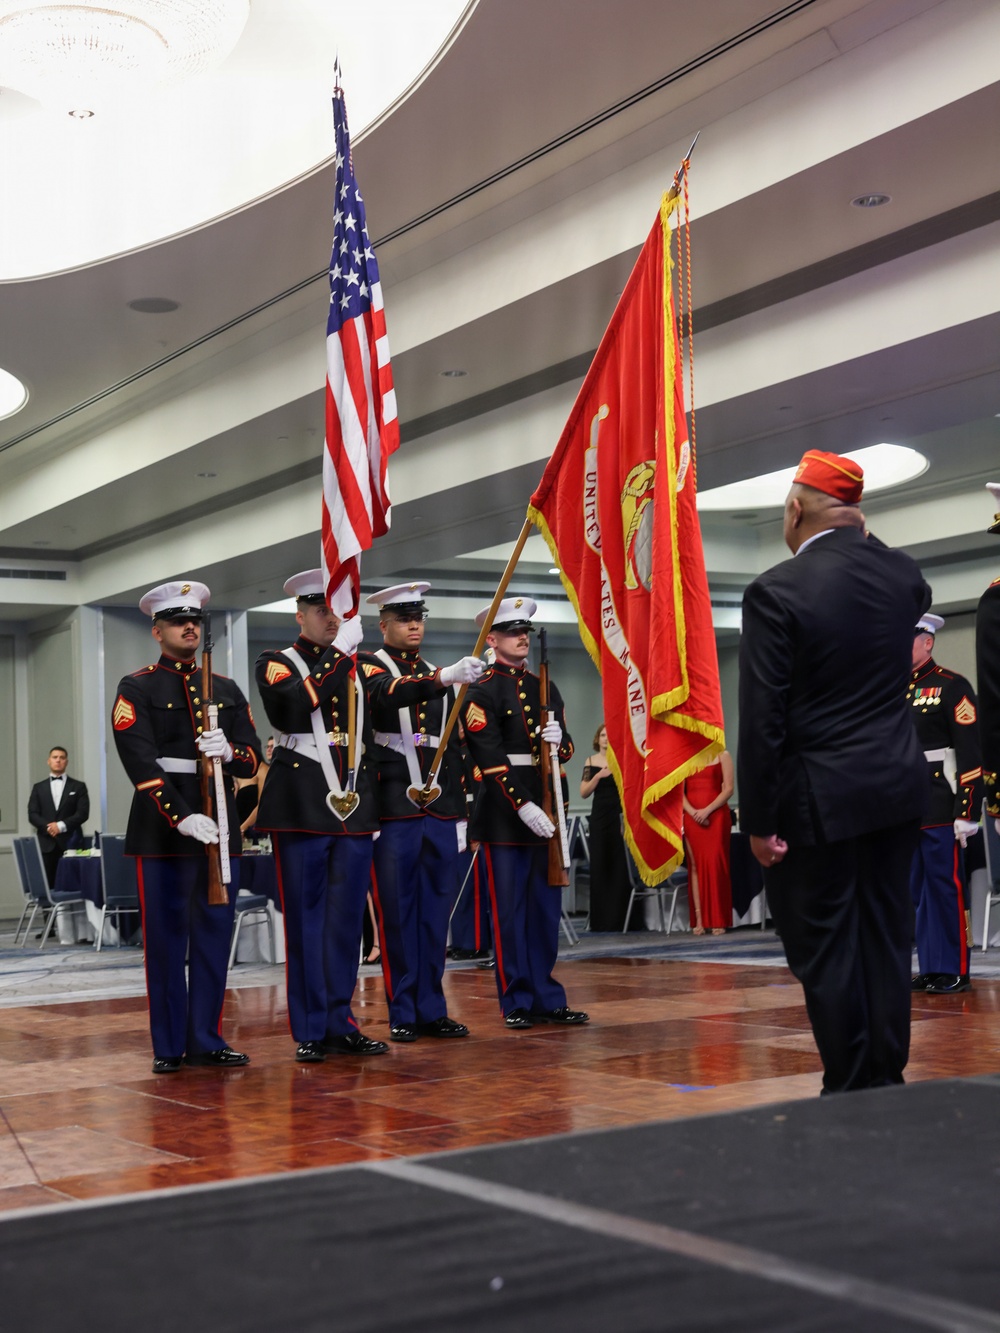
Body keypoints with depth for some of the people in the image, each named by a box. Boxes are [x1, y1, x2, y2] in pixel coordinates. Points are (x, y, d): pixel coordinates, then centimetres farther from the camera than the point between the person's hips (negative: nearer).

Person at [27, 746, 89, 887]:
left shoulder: (78, 786, 10)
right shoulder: (39, 787, 15)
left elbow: (83, 813, -1)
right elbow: (32, 814, 6)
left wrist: (61, 825, -13)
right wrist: (48, 827, -13)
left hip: (70, 842, -2)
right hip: (46, 843, 2)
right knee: (47, 885, -3)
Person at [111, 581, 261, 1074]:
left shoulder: (226, 689, 15)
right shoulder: (136, 689, 1)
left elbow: (252, 759, 10)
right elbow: (141, 764, -11)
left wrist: (229, 752, -15)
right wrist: (182, 817, -22)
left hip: (219, 824, 4)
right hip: (162, 826, -4)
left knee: (215, 933, 6)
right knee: (165, 937, 0)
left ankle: (206, 1039, 15)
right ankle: (169, 1046, 8)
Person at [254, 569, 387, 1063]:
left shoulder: (356, 668, 18)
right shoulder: (276, 664, 3)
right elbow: (292, 705, -19)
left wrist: (375, 807, 16)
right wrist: (338, 653, -17)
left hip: (355, 809, 5)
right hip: (303, 810, -5)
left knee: (346, 919, 7)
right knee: (306, 918, -1)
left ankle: (340, 1023, 16)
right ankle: (311, 1031, 6)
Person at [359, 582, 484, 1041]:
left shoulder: (440, 676, 19)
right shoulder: (368, 667, 1)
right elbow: (390, 694, -25)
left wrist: (459, 814, 16)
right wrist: (445, 679, -39)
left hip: (440, 813, 5)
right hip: (393, 813, -5)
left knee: (435, 913, 8)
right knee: (397, 913, -1)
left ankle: (432, 1009, 15)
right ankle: (403, 1014, 6)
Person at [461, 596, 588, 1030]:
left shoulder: (544, 688, 16)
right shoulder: (481, 691, -4)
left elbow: (565, 751, 17)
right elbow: (489, 758, -13)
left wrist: (558, 741, -8)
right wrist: (523, 805, -20)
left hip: (545, 810, 6)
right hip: (504, 813, -6)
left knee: (546, 908, 9)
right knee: (510, 911, -1)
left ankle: (547, 998, 16)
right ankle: (517, 1003, 6)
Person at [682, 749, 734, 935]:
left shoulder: (722, 755, 6)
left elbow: (728, 789, -3)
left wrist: (707, 810, -14)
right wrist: (692, 812, -11)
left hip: (716, 815, -2)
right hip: (692, 817, 2)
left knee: (715, 863, -8)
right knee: (695, 864, -2)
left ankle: (718, 920, -7)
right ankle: (699, 920, -3)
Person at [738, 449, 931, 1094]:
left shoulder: (777, 591, -14)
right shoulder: (903, 573, 2)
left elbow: (761, 720, -15)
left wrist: (759, 820, -9)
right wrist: (862, 537, 20)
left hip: (819, 799, -6)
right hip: (898, 787, 6)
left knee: (825, 948, 2)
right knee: (886, 936, 13)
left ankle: (849, 1089, 6)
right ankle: (888, 1078, 20)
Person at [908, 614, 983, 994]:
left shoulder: (953, 687, -5)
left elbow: (970, 755, -11)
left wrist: (967, 812, -16)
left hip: (939, 809, -6)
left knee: (946, 888, -2)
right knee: (915, 889, 9)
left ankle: (956, 971, 5)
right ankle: (931, 968, 16)